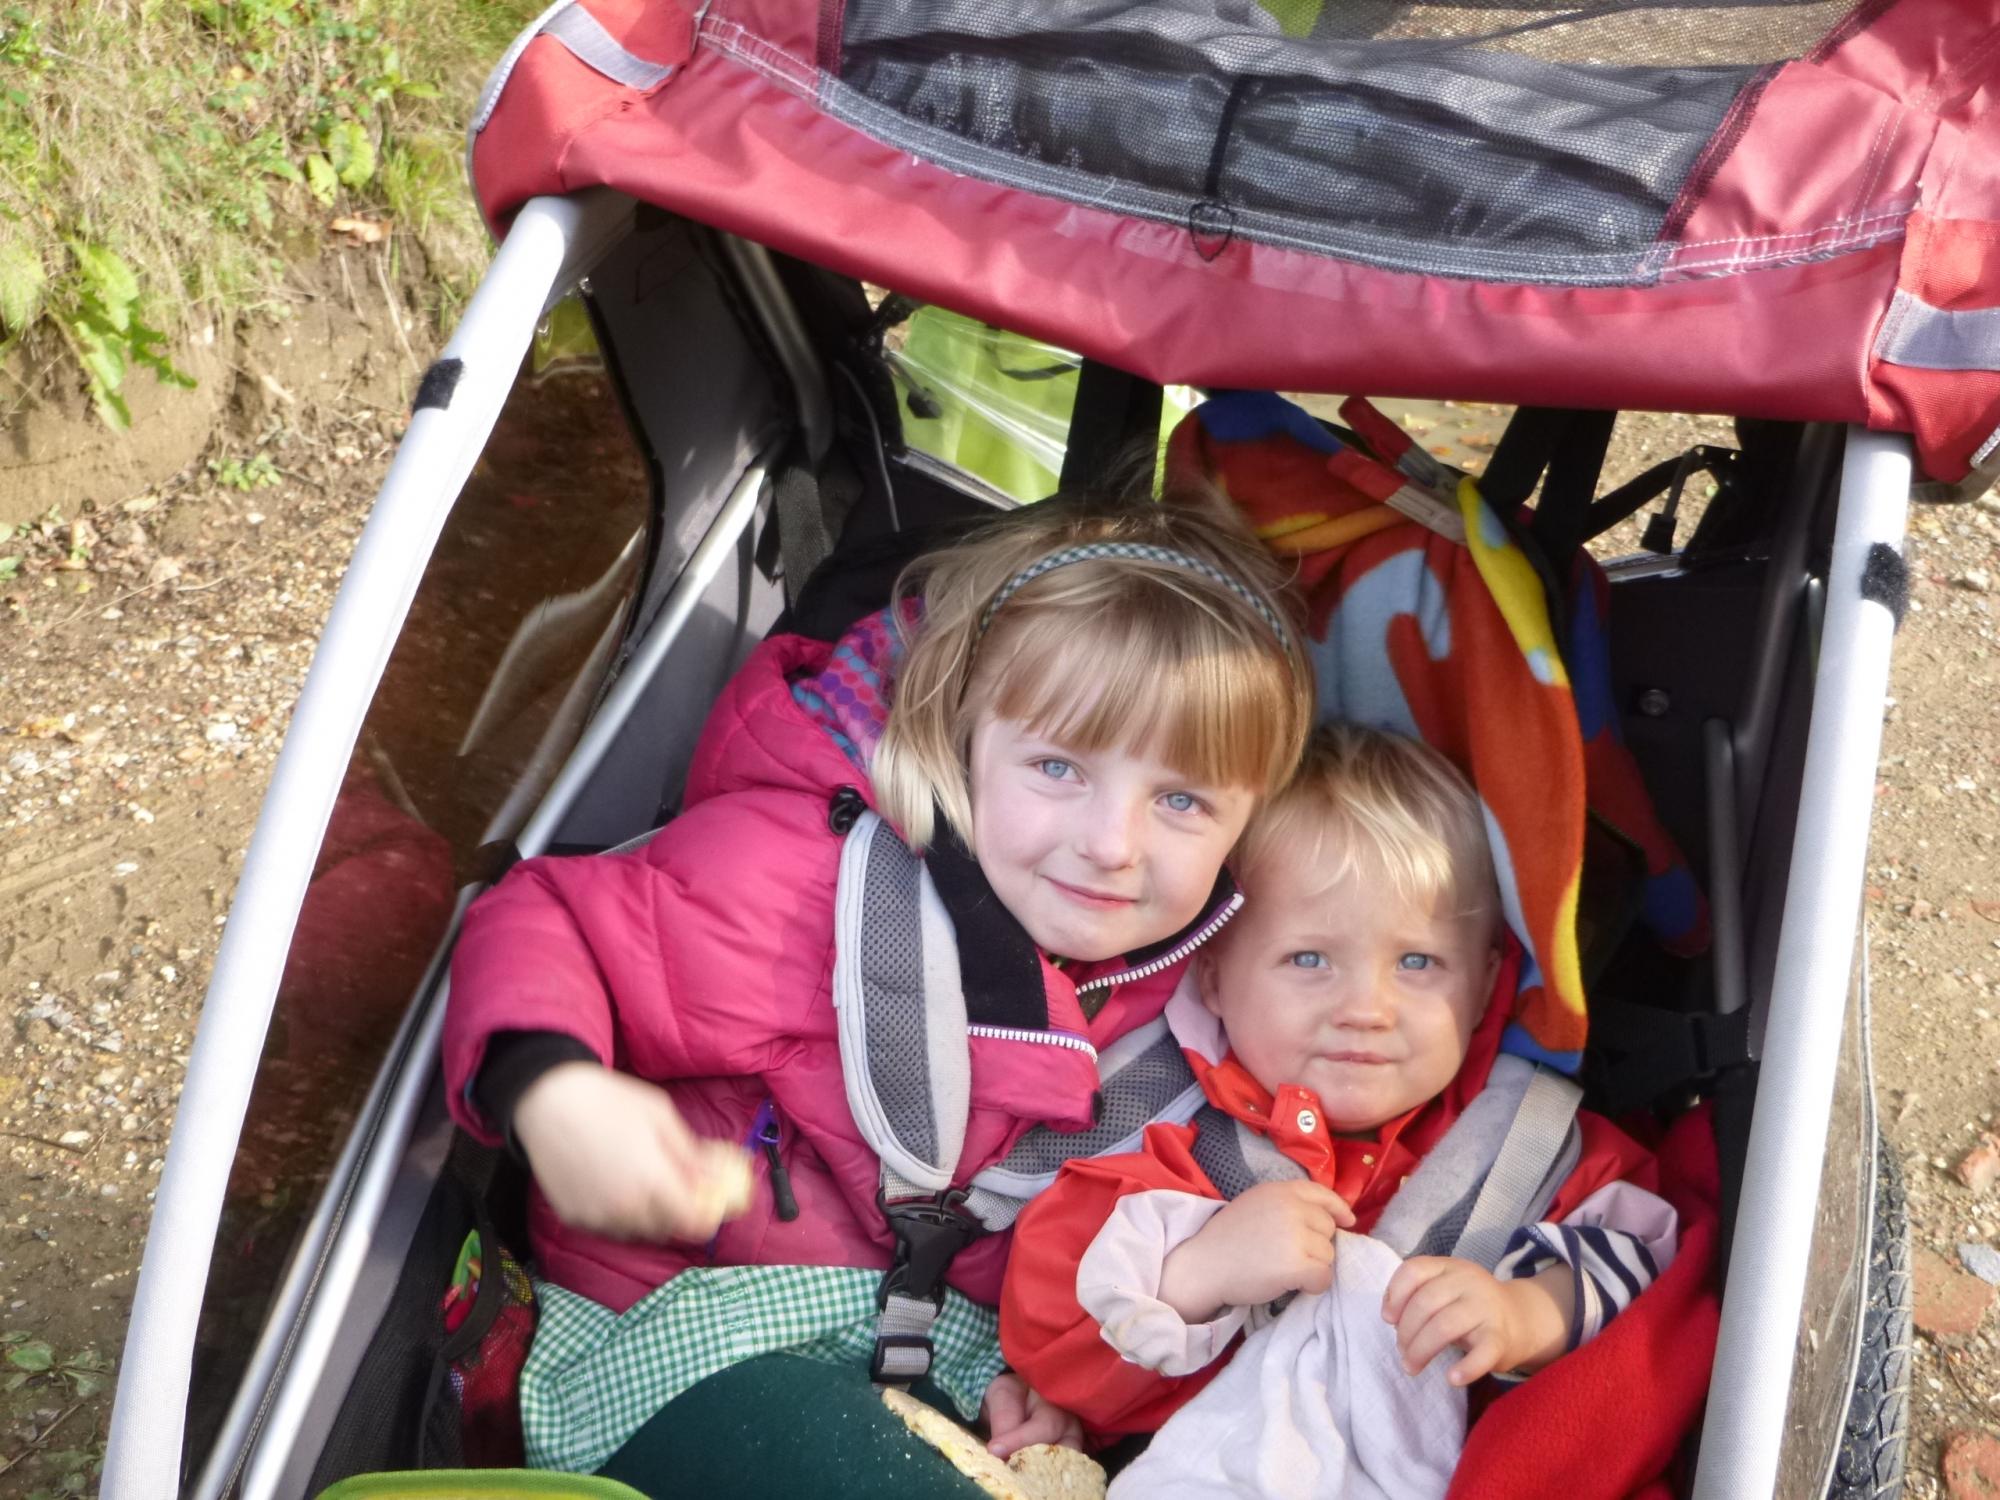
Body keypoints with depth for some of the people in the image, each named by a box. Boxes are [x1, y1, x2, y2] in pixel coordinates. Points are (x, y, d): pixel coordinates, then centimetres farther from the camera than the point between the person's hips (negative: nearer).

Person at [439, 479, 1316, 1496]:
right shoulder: (806, 884, -23)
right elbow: (543, 926, -18)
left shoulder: (1165, 970, -2)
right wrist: (549, 1090, -38)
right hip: (682, 1330, -7)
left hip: (942, 1345, 7)